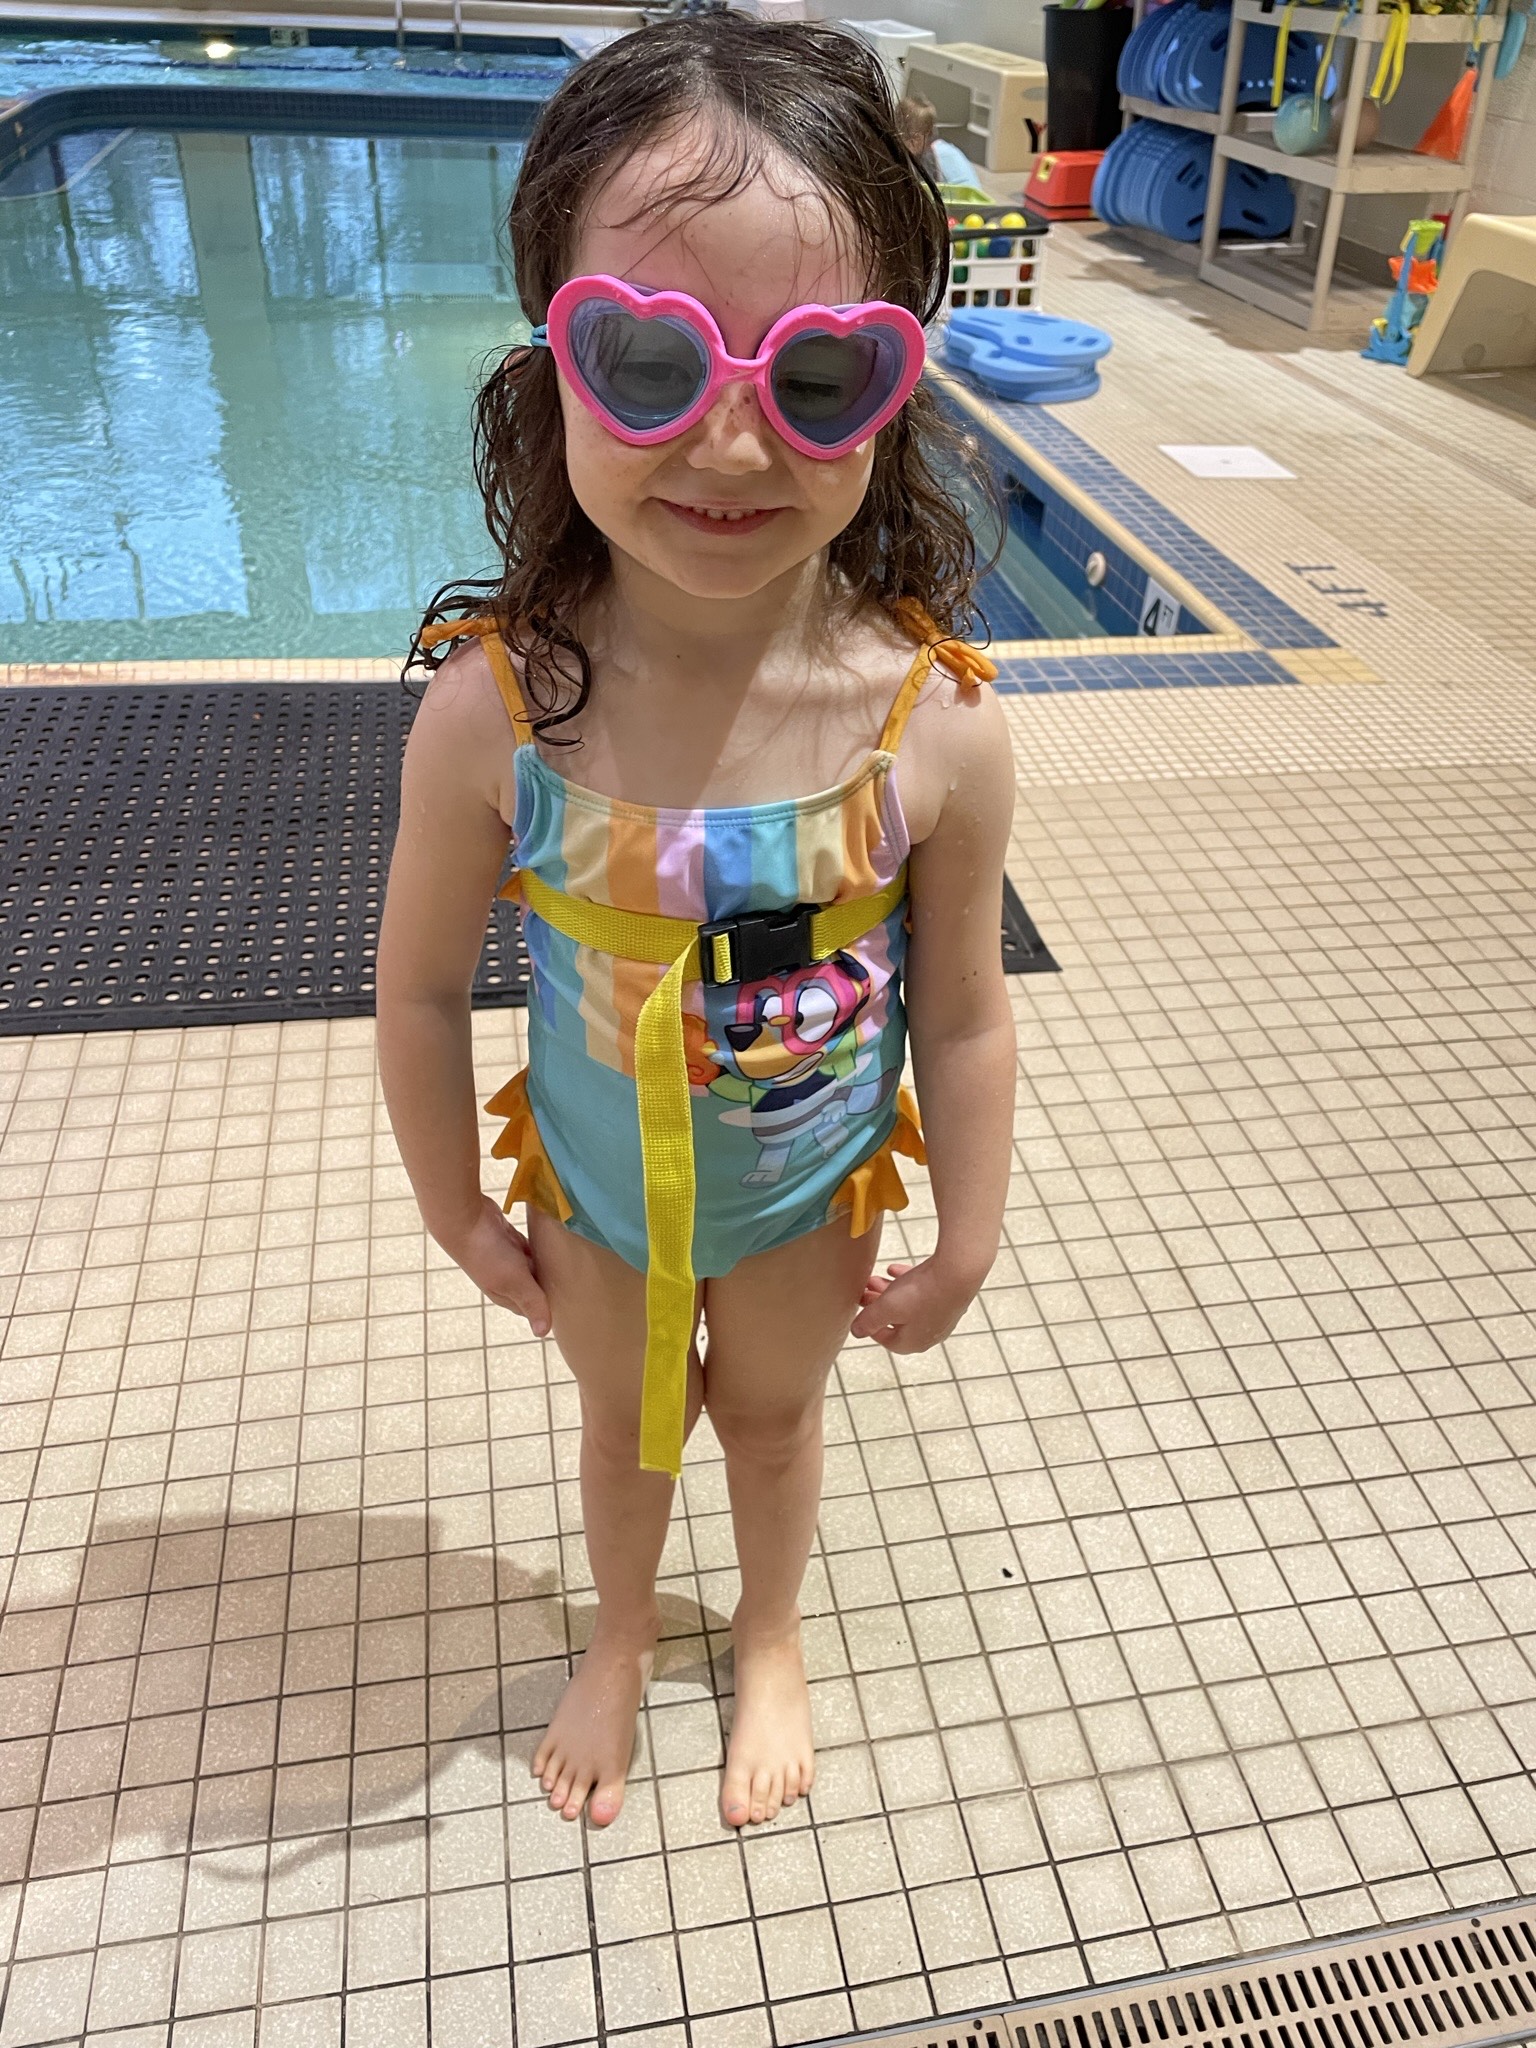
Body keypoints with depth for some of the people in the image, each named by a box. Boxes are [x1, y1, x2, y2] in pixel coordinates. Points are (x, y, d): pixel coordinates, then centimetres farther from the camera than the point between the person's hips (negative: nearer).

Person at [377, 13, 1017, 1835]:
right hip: (597, 1200, 1)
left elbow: (963, 1018, -15)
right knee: (622, 1416, 28)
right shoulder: (494, 713, -29)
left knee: (772, 1407, 28)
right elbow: (423, 984, -14)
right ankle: (619, 1644, 62)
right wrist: (455, 1211, -3)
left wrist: (965, 1244, -4)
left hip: (813, 1199, 0)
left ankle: (768, 1644, 61)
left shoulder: (935, 724, -28)